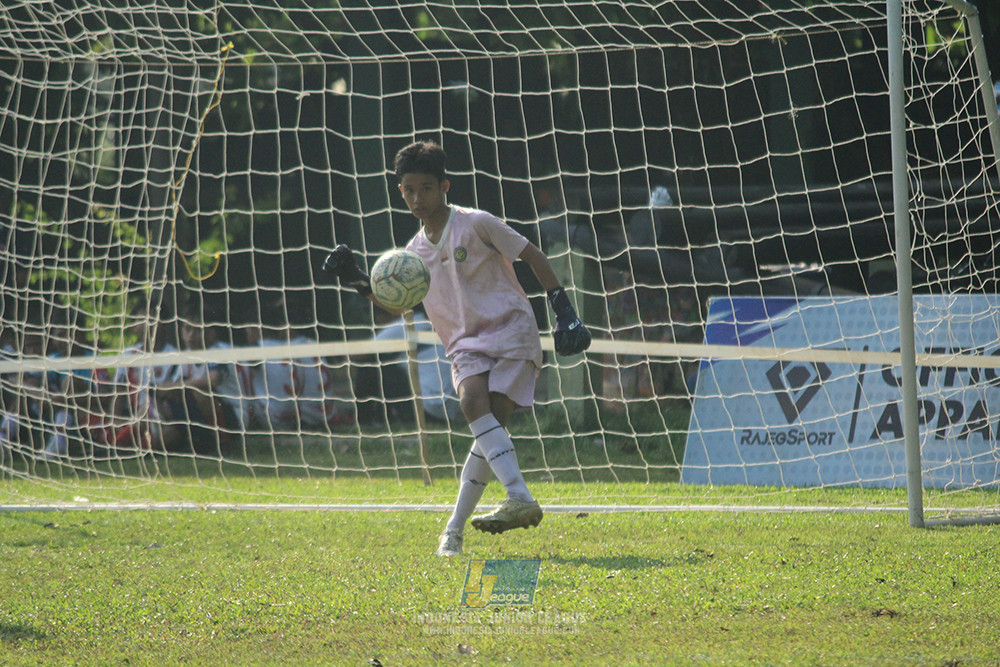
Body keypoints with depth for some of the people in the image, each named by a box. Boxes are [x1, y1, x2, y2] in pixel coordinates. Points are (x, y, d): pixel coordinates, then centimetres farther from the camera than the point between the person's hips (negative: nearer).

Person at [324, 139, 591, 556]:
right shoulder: (415, 251, 11)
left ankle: (455, 529, -19)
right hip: (466, 343, 4)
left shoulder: (476, 224, -4)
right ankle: (520, 498, -32)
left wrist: (563, 310, -4)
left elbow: (533, 256, 1)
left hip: (511, 330, -4)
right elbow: (395, 303, 22)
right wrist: (359, 282, 4)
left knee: (489, 424, -18)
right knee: (472, 402, -26)